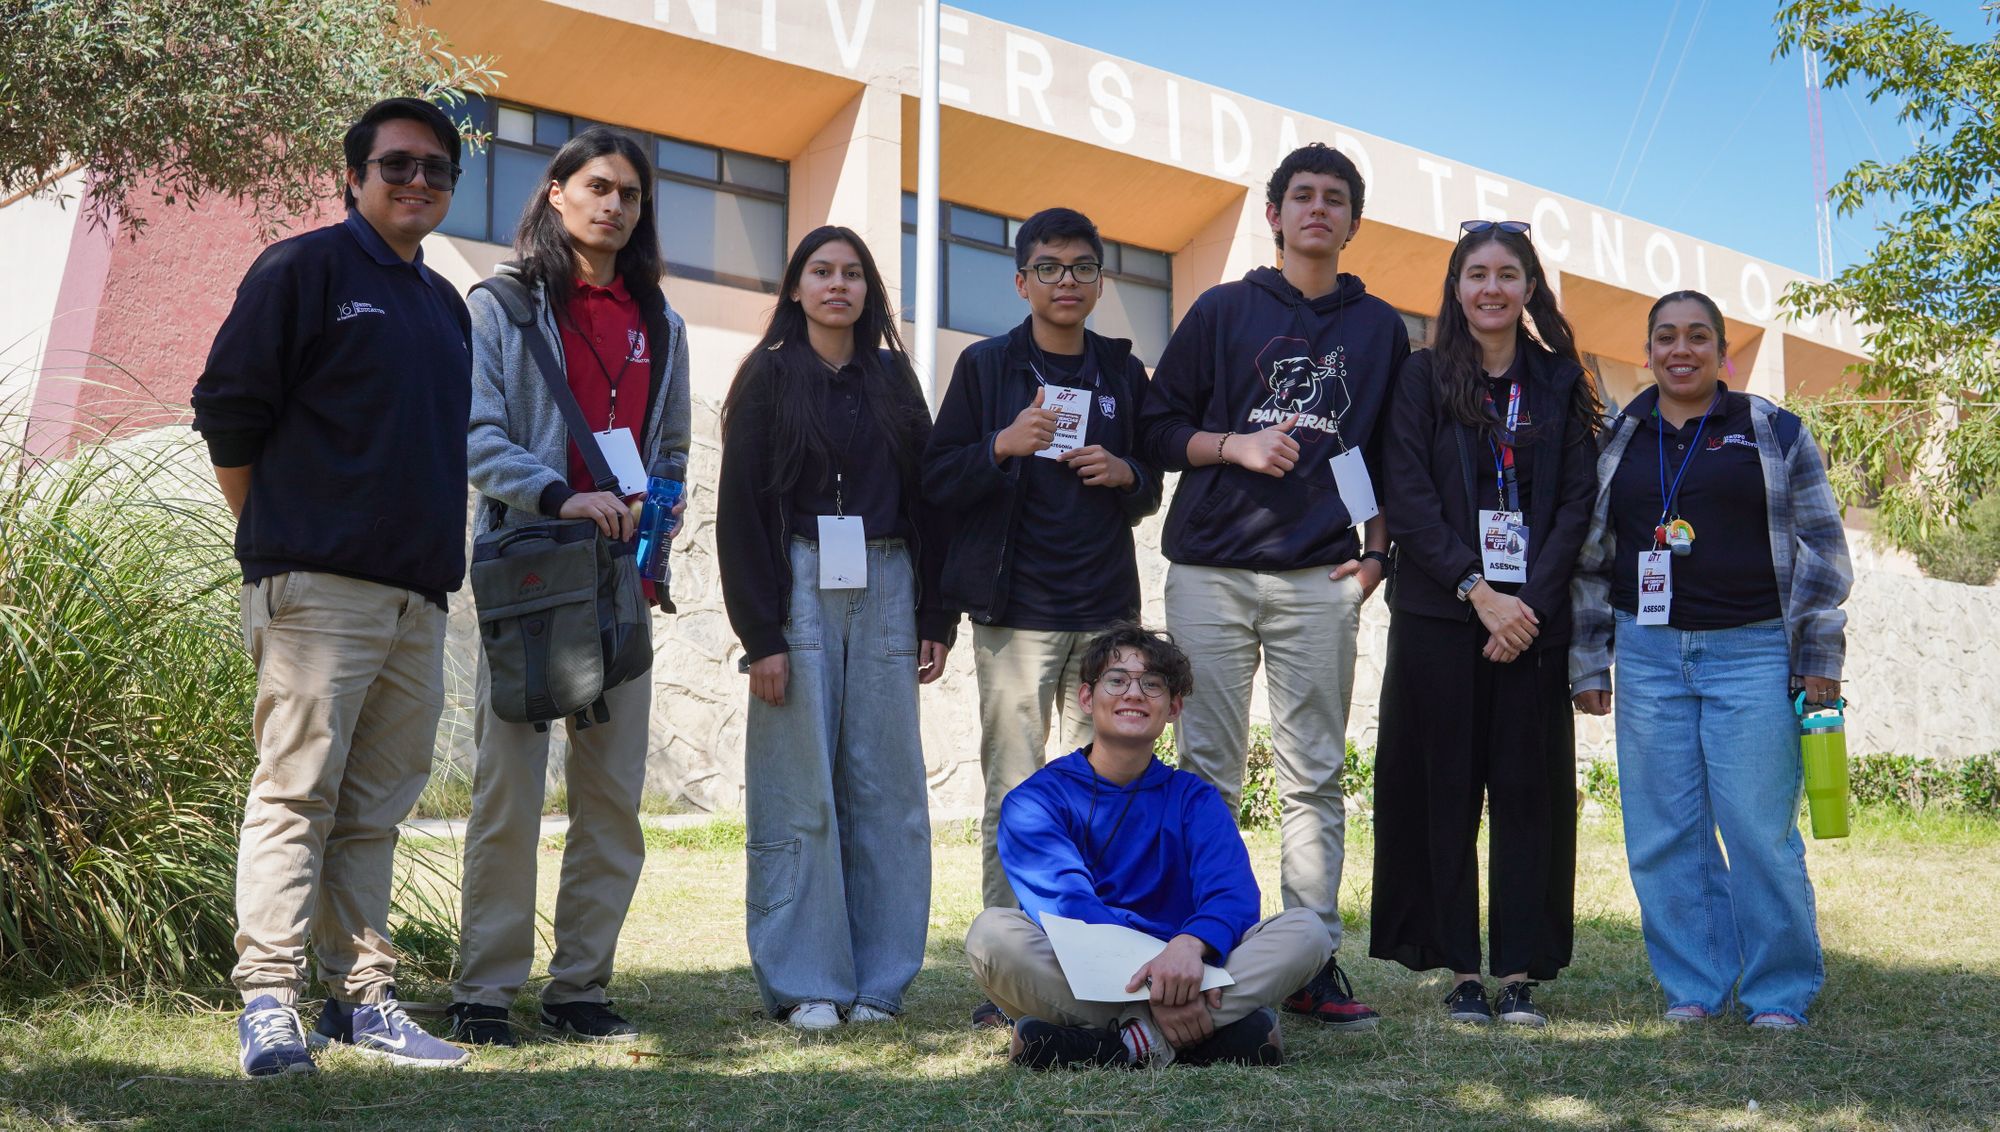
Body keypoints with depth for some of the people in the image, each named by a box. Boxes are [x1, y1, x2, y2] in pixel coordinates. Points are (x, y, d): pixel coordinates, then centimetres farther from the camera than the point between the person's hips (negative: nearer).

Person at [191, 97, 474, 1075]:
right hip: (318, 588, -7)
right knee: (297, 791, -8)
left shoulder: (445, 306, 21)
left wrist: (435, 552, 15)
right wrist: (271, 533, 0)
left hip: (417, 594, 7)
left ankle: (361, 996, 14)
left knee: (375, 807, 8)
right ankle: (269, 1001, -4)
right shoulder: (304, 269, 0)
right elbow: (227, 408, -4)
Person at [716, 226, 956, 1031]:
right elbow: (739, 511, -2)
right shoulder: (770, 378, 4)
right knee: (800, 790, -5)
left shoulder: (892, 380, 15)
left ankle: (879, 980, 8)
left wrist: (936, 617, 5)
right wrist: (759, 633, -10)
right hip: (799, 587, -3)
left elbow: (925, 500, 13)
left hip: (884, 591, 3)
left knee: (886, 786, 1)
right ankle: (805, 985, 2)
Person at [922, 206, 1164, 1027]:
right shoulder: (986, 366, 6)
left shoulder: (1123, 373, 15)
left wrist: (1125, 472, -1)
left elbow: (1150, 494, 21)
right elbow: (937, 480, 2)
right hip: (1015, 612, -3)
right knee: (1013, 791, -5)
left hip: (1105, 609, 3)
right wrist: (1003, 446, -15)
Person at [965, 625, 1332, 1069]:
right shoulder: (1037, 799, 3)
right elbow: (1068, 905, -15)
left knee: (1305, 929, -17)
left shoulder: (1193, 799, 11)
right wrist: (1150, 986, -31)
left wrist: (1189, 945, -33)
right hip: (1078, 979, -2)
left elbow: (1233, 893, -8)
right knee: (992, 932, -30)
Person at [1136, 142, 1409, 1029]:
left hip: (1321, 580, 1)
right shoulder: (1222, 312, 9)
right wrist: (1233, 444, -9)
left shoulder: (1381, 329, 14)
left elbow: (1395, 457, 18)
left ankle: (1313, 962, 4)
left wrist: (1377, 554, 6)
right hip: (1211, 572, -1)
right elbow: (1158, 428, 8)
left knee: (1315, 779, 1)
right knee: (1207, 771, -1)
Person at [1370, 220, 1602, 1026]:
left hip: (1534, 616, 1)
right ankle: (1460, 972, 7)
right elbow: (1408, 499, -3)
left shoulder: (1560, 381, 11)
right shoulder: (1422, 378, 6)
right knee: (1445, 787, 0)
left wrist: (1530, 601, -9)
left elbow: (1576, 502, 4)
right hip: (1439, 616, -1)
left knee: (1529, 788, 1)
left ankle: (1520, 974, 7)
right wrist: (1478, 591, -13)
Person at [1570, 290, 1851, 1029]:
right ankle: (1692, 985, 15)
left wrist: (1819, 654, 0)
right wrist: (1588, 662, 11)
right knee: (1663, 832, 3)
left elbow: (1822, 547, 5)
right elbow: (1590, 559, 15)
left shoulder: (1774, 433, 5)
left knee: (1759, 827, -4)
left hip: (1753, 652, -3)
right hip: (1650, 654, 3)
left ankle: (1780, 991, 9)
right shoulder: (1617, 442, 12)